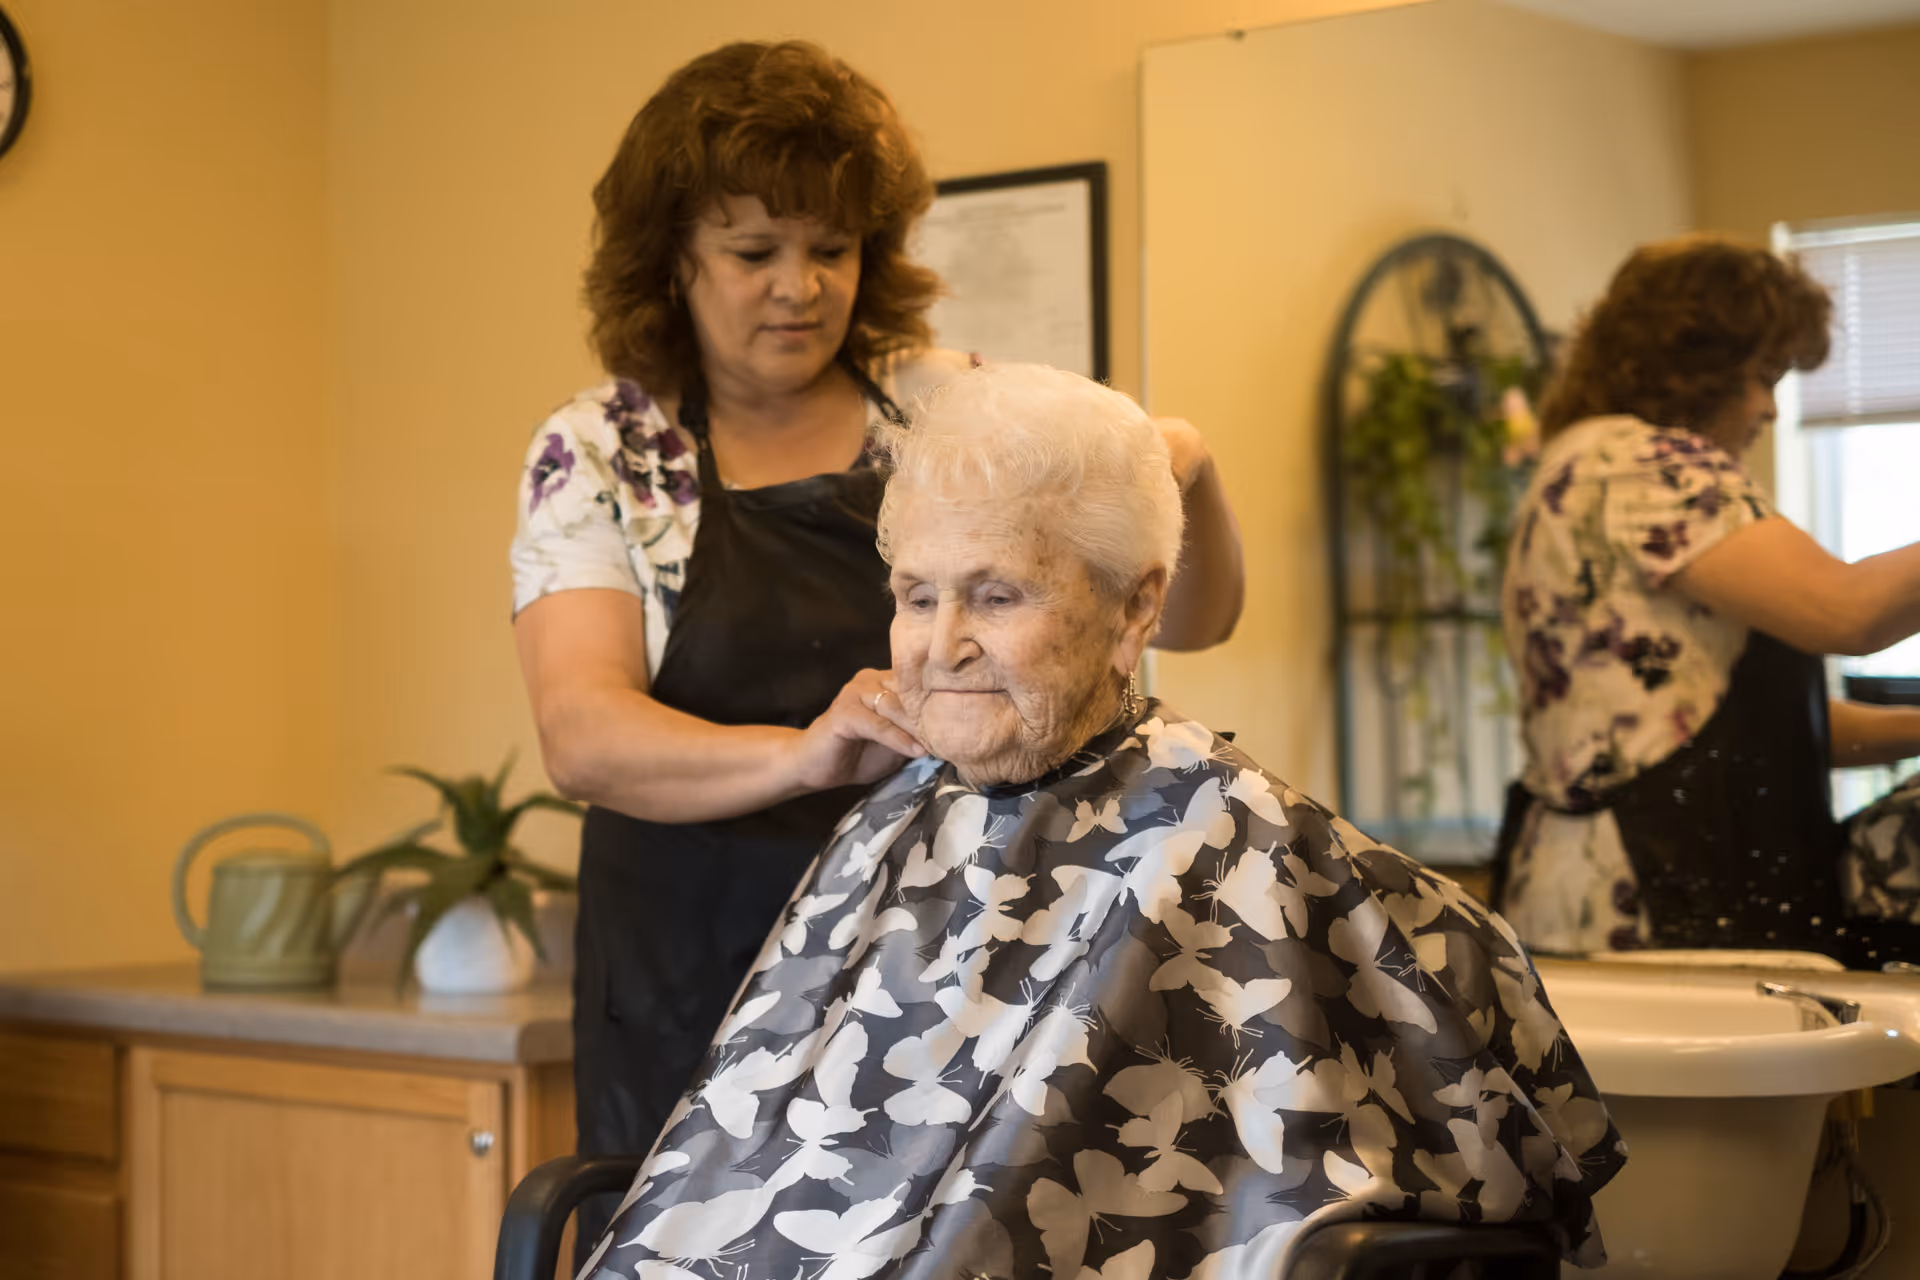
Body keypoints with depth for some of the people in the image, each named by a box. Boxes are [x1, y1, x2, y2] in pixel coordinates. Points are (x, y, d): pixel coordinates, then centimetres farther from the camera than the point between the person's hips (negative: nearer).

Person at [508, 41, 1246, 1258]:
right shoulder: (596, 457, 0)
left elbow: (1194, 617, 8)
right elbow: (581, 734, -16)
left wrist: (1188, 472, -13)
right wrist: (802, 754, -33)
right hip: (707, 995, -1)